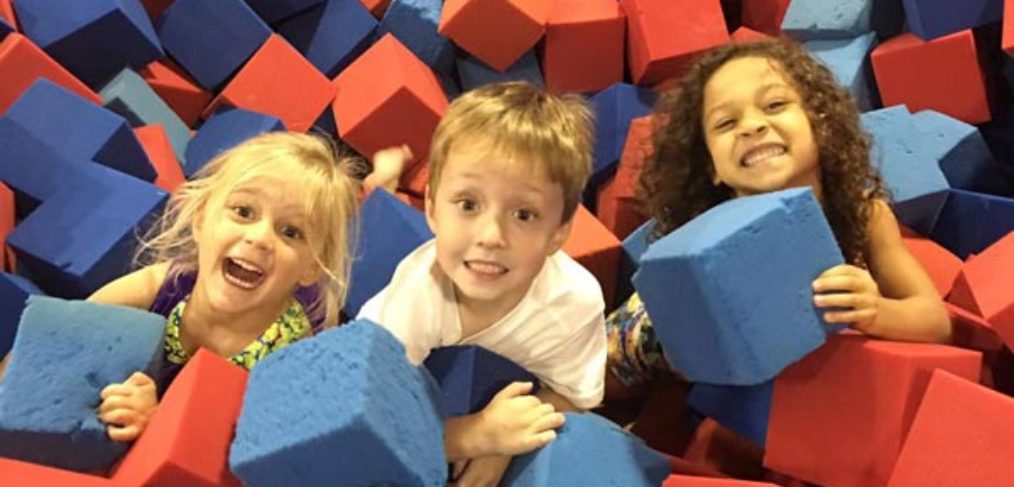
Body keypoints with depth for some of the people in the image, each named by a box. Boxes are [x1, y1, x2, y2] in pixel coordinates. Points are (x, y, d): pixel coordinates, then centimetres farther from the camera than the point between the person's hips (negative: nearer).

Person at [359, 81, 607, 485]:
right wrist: (477, 434, -48)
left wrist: (500, 443, -34)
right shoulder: (416, 295, -42)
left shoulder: (577, 301, -34)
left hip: (506, 398, 2)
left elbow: (571, 395, -16)